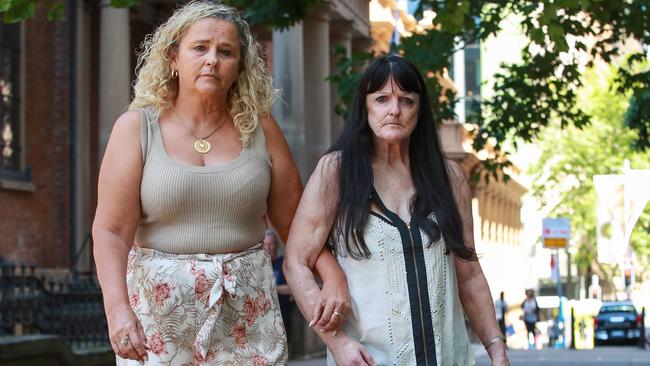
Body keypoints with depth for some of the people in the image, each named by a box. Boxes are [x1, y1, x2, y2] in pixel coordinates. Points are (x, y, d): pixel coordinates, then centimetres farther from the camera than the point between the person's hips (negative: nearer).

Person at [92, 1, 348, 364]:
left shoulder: (260, 130, 5)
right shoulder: (136, 127, -2)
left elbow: (295, 221, 7)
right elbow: (110, 231, -8)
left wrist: (333, 275, -9)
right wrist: (117, 308, -21)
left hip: (247, 316, 2)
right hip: (160, 309, -1)